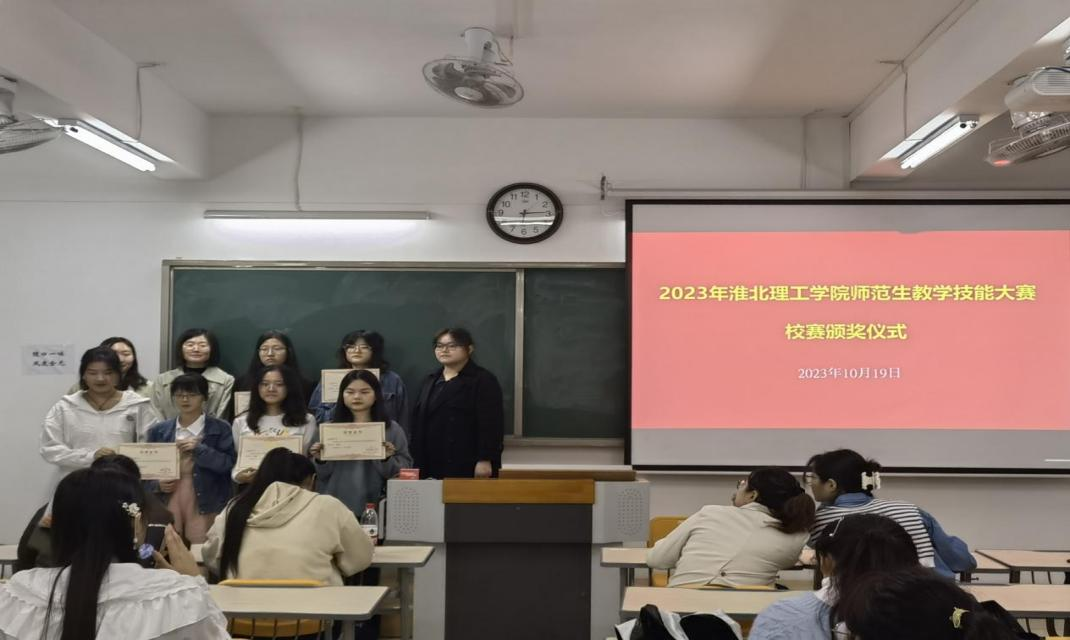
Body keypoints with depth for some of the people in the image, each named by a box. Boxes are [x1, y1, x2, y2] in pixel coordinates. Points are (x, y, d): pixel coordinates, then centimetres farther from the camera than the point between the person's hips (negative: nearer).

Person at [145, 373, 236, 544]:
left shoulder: (220, 429, -1)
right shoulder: (159, 430, 10)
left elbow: (230, 464, -10)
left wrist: (199, 449, -17)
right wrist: (157, 485, -6)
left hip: (204, 505, -3)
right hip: (167, 504, 3)